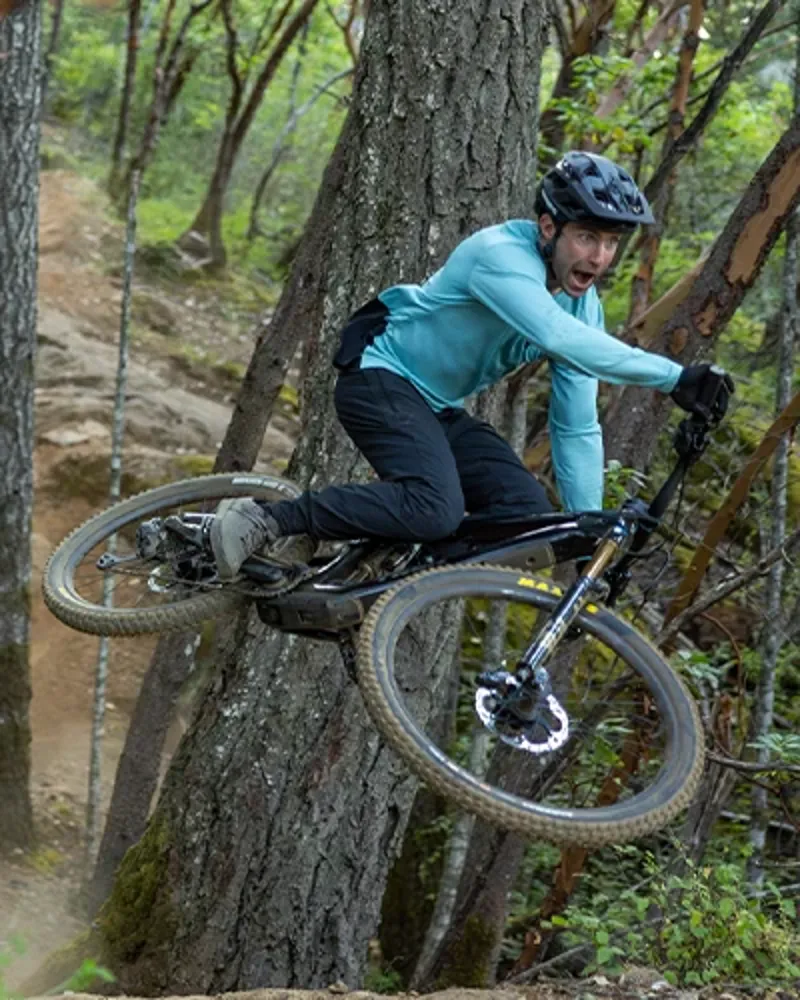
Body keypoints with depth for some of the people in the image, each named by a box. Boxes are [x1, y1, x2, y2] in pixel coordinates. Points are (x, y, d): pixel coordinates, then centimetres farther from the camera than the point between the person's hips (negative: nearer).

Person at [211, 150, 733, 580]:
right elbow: (562, 339, -43)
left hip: (437, 408, 8)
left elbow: (577, 428, 1)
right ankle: (264, 520, -21)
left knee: (528, 508, -11)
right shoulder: (501, 254, -25)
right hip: (381, 379, -8)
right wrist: (674, 377, -48)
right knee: (434, 508, -31)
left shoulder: (582, 305, -1)